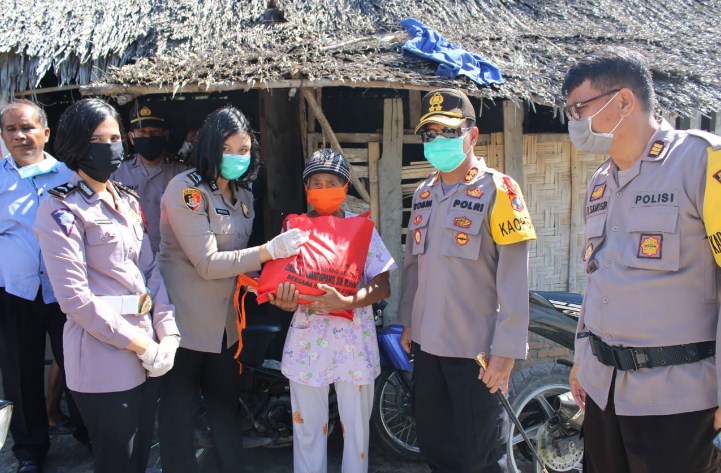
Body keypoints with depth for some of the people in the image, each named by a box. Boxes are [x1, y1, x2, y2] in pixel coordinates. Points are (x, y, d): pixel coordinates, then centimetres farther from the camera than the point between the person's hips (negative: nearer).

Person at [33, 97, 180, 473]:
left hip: (146, 356, 7)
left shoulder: (127, 202, 12)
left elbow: (150, 270, 10)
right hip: (104, 361, -7)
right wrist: (140, 345, -14)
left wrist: (167, 335, -3)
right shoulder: (62, 209, -11)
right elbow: (75, 299, -17)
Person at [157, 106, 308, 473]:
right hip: (185, 319, -7)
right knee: (179, 412, 2)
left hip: (225, 321, 7)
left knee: (226, 406, 15)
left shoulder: (242, 193, 10)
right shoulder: (186, 188, -14)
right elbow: (207, 263, -20)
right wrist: (270, 250, -24)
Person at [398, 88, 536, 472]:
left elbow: (514, 278, -14)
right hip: (427, 342, 6)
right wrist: (408, 322, 17)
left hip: (476, 347, -6)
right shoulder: (423, 194, 11)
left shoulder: (497, 191, -10)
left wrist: (506, 348, -17)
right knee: (433, 442, 17)